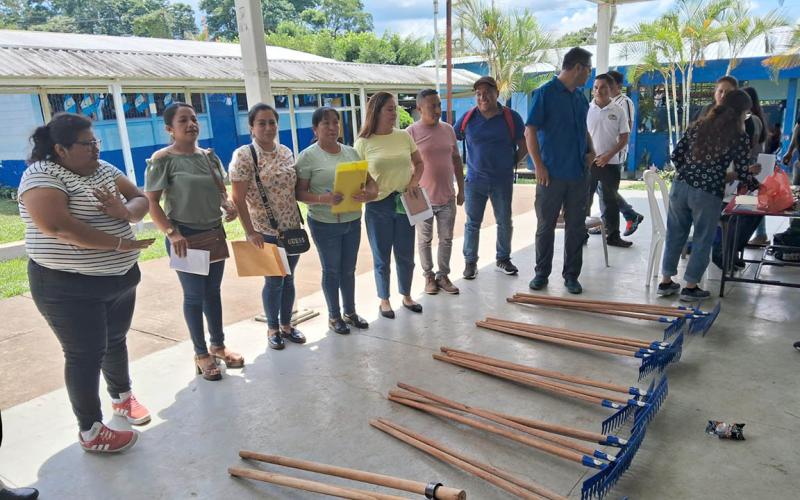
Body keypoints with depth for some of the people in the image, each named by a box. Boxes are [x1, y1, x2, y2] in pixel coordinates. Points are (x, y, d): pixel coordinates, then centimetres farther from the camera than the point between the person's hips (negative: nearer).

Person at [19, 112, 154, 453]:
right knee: (86, 355, 2)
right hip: (69, 287, -7)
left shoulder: (103, 169, 6)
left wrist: (125, 211, -18)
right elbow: (58, 227, -31)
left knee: (115, 340, 21)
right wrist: (121, 243, -29)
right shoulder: (41, 176, -17)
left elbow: (141, 201, 6)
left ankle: (122, 397, 43)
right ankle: (91, 432, 17)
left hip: (120, 278, 7)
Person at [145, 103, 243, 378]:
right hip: (185, 236, -6)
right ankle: (201, 354, 21)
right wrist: (172, 233, -25)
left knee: (213, 291, 15)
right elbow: (151, 203, -14)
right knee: (194, 295, 4)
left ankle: (218, 345, 31)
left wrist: (228, 205, -7)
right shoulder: (162, 160, -11)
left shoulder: (209, 156, 7)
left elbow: (220, 190, 15)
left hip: (214, 232, 6)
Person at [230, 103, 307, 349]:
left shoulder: (286, 152, 6)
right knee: (273, 281, 6)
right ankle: (273, 328, 26)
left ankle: (286, 324, 31)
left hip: (291, 228, 5)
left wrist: (300, 220, 11)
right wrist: (250, 232, -18)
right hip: (265, 232, -5)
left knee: (288, 278, 14)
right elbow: (238, 198, -14)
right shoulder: (243, 155, -12)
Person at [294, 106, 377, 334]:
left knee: (349, 269, 16)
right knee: (331, 270, 9)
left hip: (352, 221, 4)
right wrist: (325, 199, -27)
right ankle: (334, 316, 27)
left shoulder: (351, 152, 6)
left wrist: (370, 193, -15)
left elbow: (369, 180, 8)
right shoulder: (307, 156, -9)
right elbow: (300, 192, -11)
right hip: (325, 224, -4)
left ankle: (350, 312, 33)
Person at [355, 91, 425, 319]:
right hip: (378, 206, -3)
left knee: (405, 255, 13)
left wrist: (414, 182, -3)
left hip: (405, 203, 3)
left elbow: (419, 163, 14)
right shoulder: (363, 143, -7)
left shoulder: (404, 136, 3)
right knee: (382, 257, 9)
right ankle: (384, 300, 27)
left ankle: (406, 296, 32)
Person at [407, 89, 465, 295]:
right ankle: (429, 276, 27)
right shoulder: (411, 133, -10)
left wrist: (461, 189, 11)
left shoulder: (448, 129, 5)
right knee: (425, 240, 11)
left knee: (446, 239, 12)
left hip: (447, 197, 4)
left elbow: (456, 160, 12)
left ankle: (443, 275, 26)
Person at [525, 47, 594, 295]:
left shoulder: (581, 96, 13)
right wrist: (538, 165, -15)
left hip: (579, 174, 6)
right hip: (551, 173, -6)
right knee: (545, 226, 4)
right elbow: (530, 131, -10)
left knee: (576, 227, 8)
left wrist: (590, 151, 8)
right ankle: (542, 273, 17)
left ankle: (571, 275, 19)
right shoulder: (545, 93, -6)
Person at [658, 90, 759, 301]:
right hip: (707, 193, -4)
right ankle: (690, 287, 16)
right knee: (702, 240, 10)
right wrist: (757, 186, 17)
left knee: (675, 234, 14)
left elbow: (676, 155, 9)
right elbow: (742, 172, -2)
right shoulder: (740, 137, -4)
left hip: (680, 187, 5)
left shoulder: (698, 126, 9)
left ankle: (666, 282, 22)